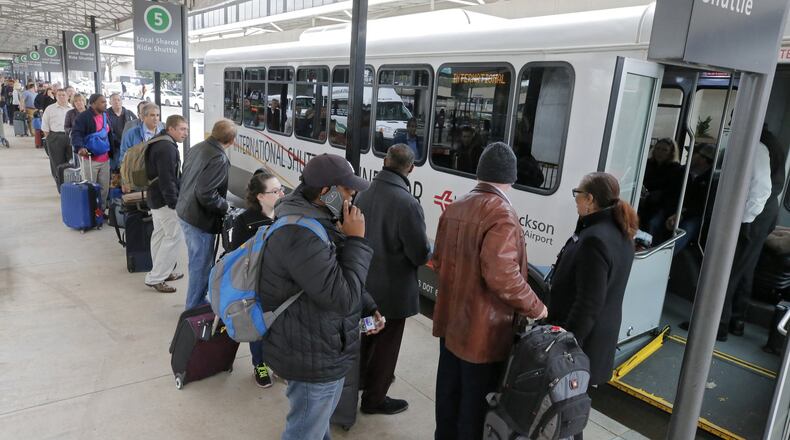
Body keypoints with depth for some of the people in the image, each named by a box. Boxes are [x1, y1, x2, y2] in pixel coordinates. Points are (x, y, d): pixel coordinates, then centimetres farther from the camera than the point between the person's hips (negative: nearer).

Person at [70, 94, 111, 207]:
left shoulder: (105, 116, 14)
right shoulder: (83, 117, -10)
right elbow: (76, 133, -17)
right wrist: (80, 147, -33)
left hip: (105, 159, 7)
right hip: (90, 158, -7)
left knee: (105, 188, 8)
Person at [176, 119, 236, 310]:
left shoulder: (196, 148, 5)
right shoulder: (219, 159, -23)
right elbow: (206, 194, -27)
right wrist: (225, 206, -11)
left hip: (185, 212, 9)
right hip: (201, 219, -9)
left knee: (198, 261, 22)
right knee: (201, 264, 5)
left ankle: (197, 301, 36)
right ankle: (195, 307, 17)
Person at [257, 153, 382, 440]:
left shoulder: (314, 218, 2)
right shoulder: (301, 234, -33)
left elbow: (334, 278, 14)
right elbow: (341, 298, -32)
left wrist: (368, 307, 5)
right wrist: (356, 240, -26)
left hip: (318, 350, 10)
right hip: (313, 359, -10)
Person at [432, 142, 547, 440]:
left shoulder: (454, 208, 4)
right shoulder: (502, 214, -21)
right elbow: (502, 276, -29)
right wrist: (535, 308, -14)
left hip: (451, 320, 8)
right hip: (483, 329, -8)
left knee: (448, 391, 22)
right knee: (476, 403, 9)